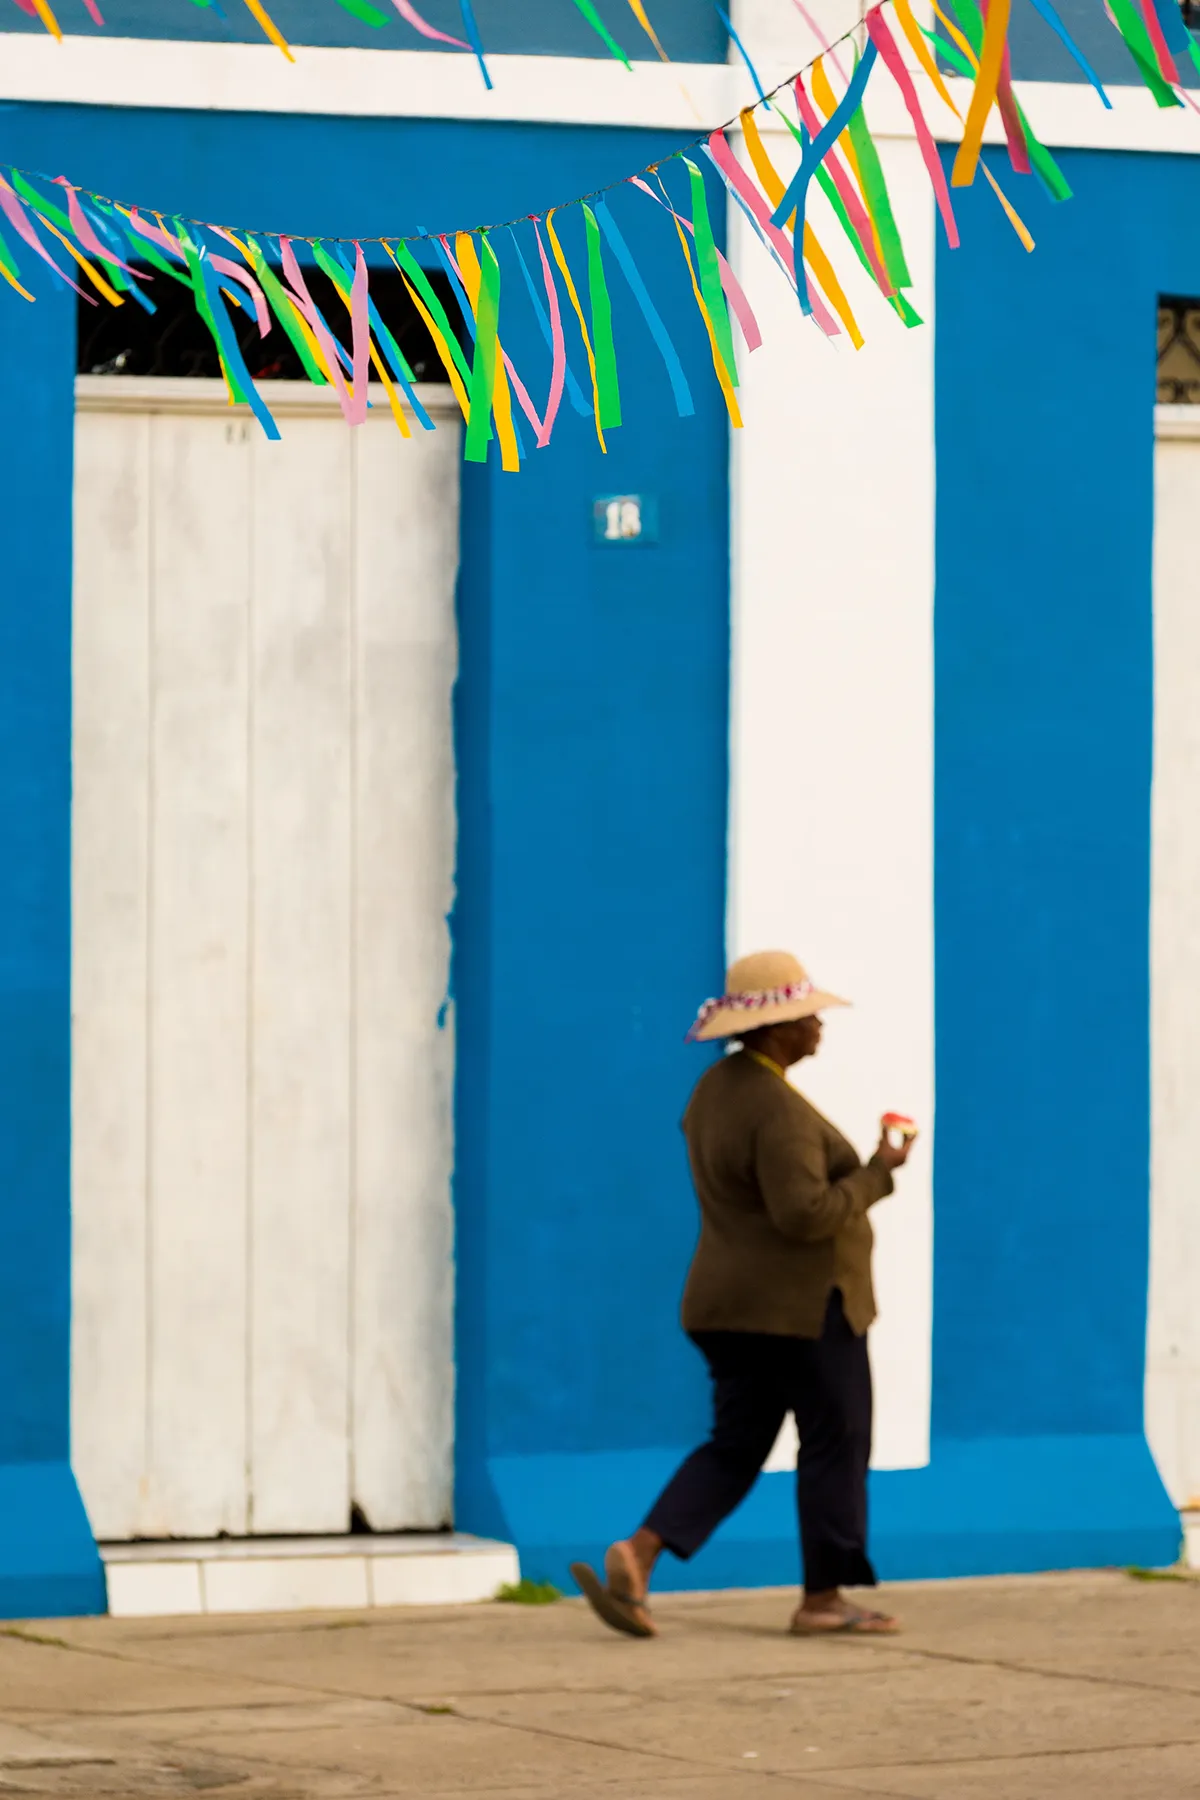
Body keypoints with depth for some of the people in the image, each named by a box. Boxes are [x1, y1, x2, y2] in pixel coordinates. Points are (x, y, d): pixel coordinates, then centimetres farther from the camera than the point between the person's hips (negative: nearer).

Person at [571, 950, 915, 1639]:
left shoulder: (718, 1089, 10)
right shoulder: (779, 1110, -21)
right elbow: (804, 1214, -27)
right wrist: (877, 1174, -15)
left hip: (734, 1305, 9)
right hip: (801, 1305, -9)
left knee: (736, 1448, 10)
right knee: (836, 1442, 4)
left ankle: (637, 1557, -7)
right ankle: (825, 1598, 10)